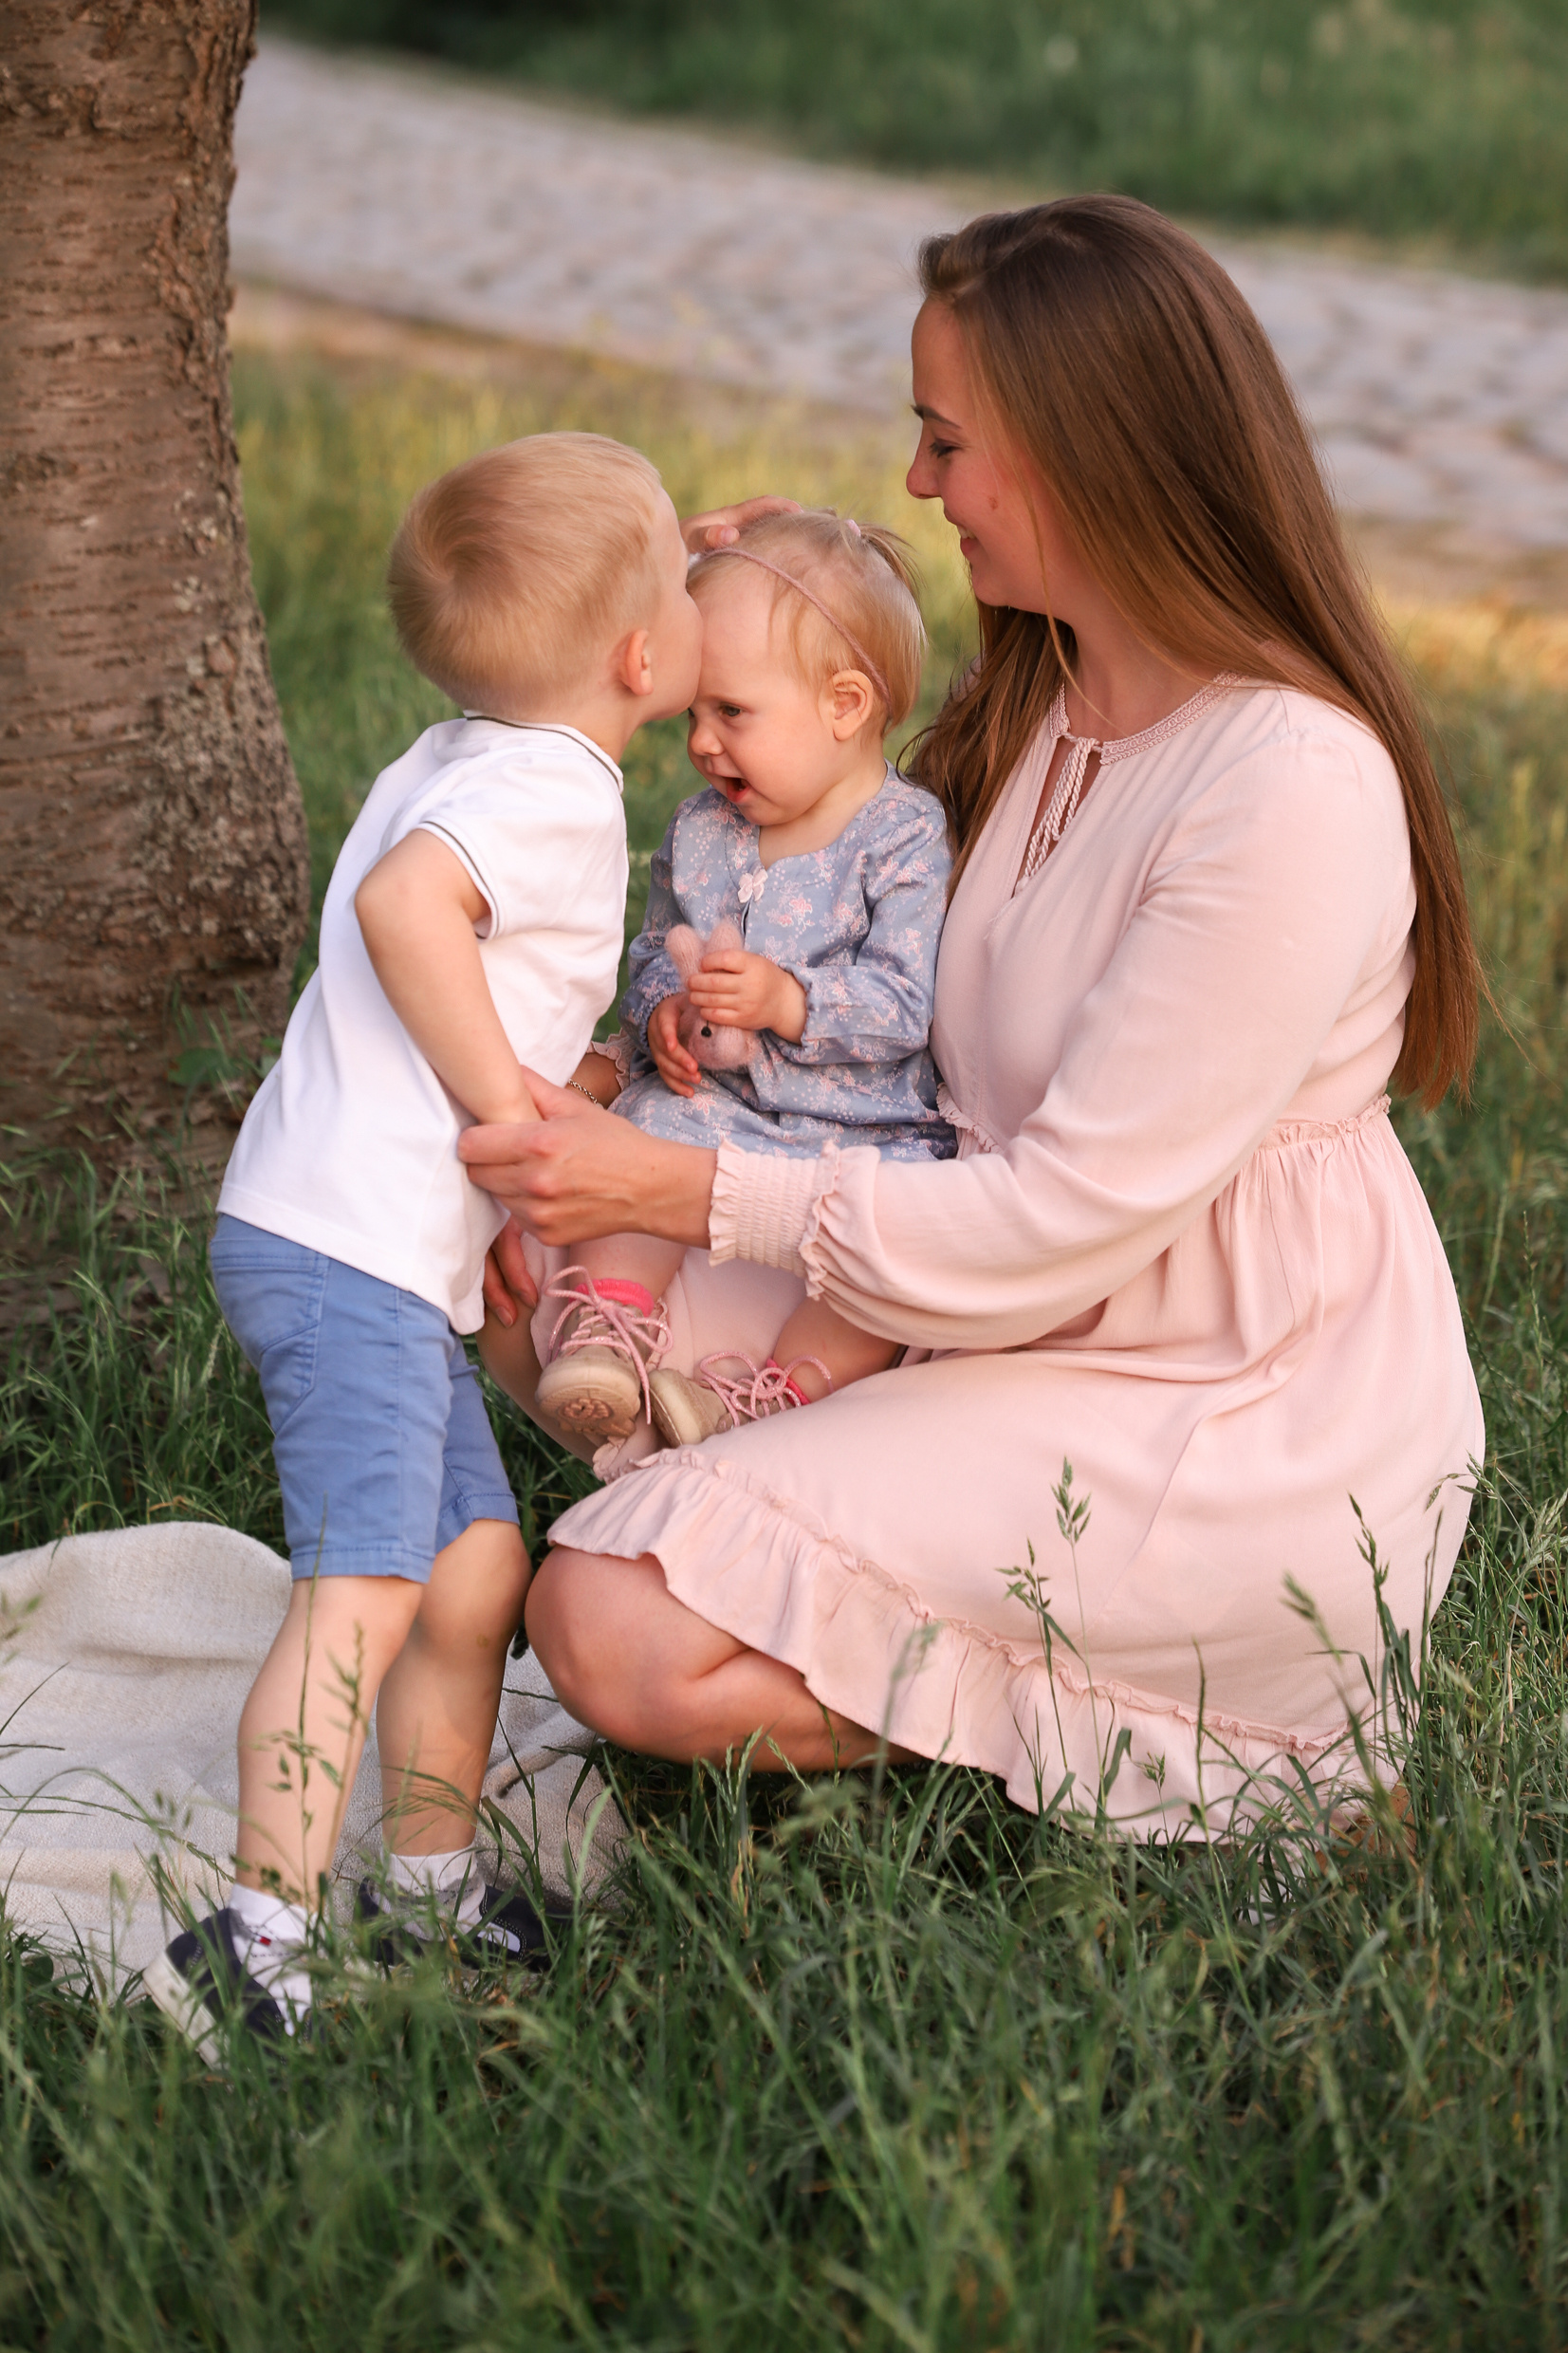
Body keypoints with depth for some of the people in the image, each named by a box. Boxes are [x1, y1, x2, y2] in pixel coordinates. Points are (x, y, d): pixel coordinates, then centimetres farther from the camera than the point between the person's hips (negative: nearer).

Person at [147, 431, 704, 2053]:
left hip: (385, 1259, 10)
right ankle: (257, 1944, -16)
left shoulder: (466, 757, 15)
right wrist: (507, 1098, -23)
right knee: (368, 1585, -15)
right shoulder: (552, 789, -14)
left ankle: (430, 1889, 24)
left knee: (478, 1568, 14)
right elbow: (401, 905, -32)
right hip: (348, 1248, -10)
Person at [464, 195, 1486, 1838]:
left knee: (616, 1629, -20)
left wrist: (680, 1192, -22)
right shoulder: (1043, 704, 4)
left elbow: (1059, 1224, -24)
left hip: (1241, 1449, -10)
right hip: (1045, 1336, 10)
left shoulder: (1292, 791, -25)